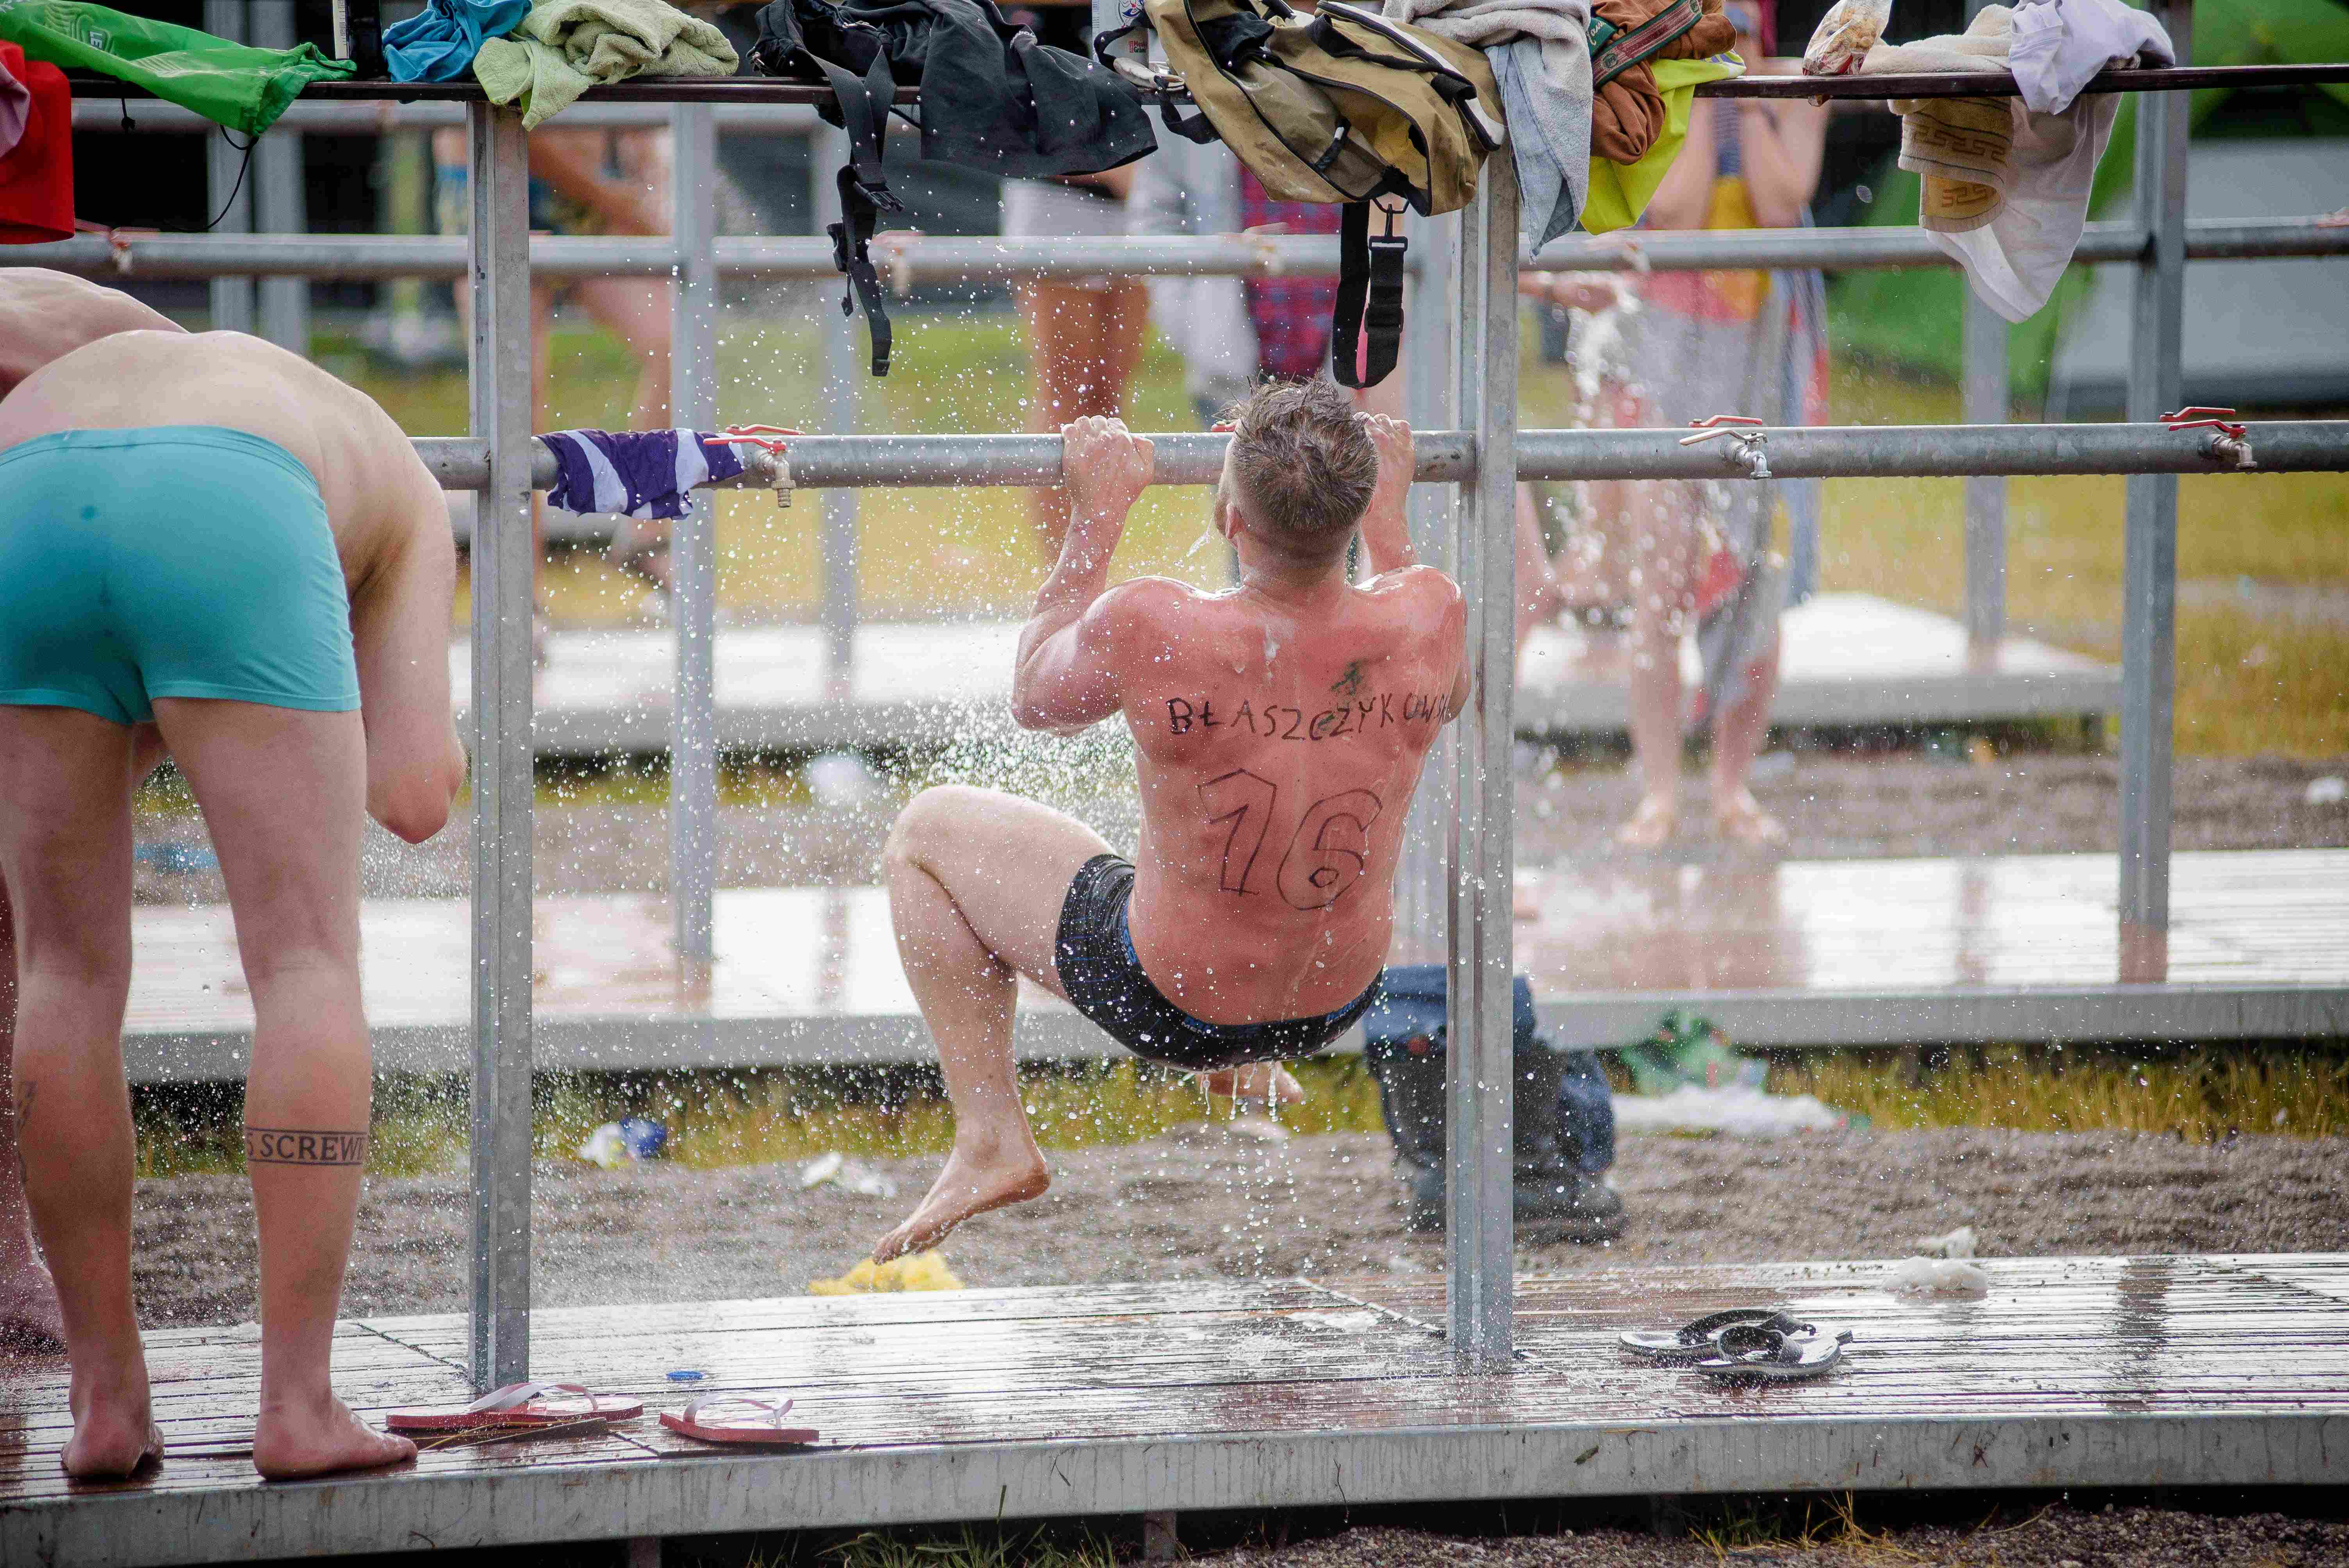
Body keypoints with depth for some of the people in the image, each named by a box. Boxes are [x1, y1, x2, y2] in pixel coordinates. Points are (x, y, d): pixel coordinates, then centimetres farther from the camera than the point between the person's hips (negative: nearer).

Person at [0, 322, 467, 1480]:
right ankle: (298, 1405, 0)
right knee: (310, 968, 7)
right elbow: (416, 799, 24)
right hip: (223, 536, -2)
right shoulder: (400, 497, 39)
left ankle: (108, 1395, 18)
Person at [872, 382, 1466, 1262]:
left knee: (926, 833, 19)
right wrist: (1388, 512, 13)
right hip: (1340, 999, 4)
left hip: (1168, 1005, -4)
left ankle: (991, 1139, 14)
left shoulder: (1150, 634, -30)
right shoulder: (1428, 621, -22)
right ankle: (1253, 1064, 44)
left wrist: (1098, 512, 2)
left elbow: (1035, 696, -5)